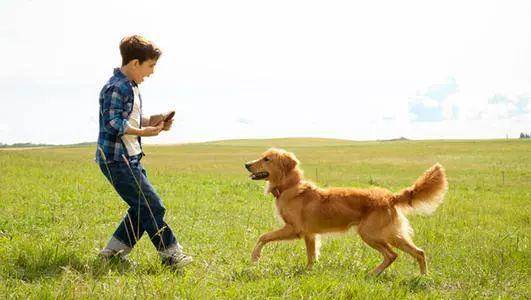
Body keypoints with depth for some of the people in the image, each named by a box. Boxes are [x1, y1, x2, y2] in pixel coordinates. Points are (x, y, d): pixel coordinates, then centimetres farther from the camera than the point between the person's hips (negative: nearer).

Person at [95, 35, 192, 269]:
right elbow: (112, 123, -23)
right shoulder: (116, 88, -16)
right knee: (152, 206, -8)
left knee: (142, 208, 13)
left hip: (130, 159, 11)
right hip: (117, 160, -11)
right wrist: (144, 132, -21)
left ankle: (112, 252, 19)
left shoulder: (131, 87, 16)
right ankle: (171, 254, 0)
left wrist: (151, 121, 7)